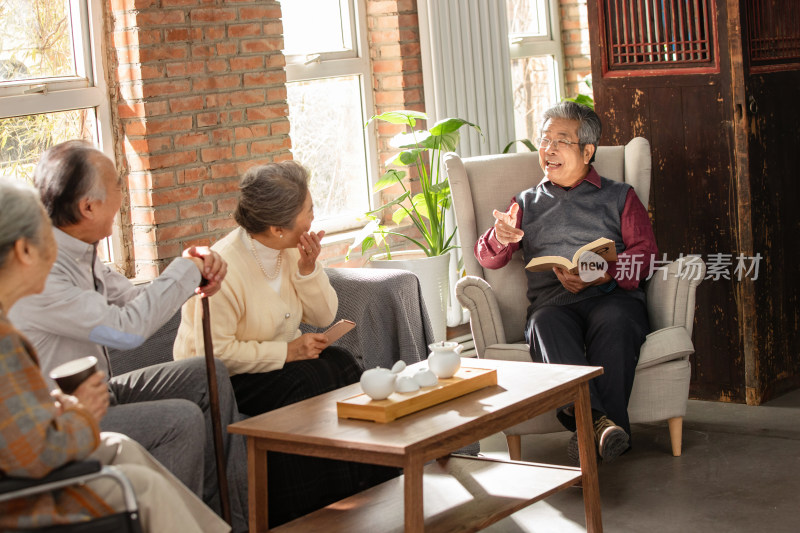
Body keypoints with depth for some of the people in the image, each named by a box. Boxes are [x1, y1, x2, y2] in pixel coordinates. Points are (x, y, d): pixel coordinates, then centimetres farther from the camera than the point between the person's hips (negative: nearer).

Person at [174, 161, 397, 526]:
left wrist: (308, 269, -12)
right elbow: (215, 351, -26)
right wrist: (286, 351, -25)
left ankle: (363, 490, -10)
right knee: (306, 383, -29)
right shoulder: (224, 267, -24)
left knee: (342, 366, -18)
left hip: (282, 357, 7)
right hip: (218, 377, -7)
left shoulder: (290, 250, 0)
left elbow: (323, 316, 5)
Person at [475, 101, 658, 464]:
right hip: (553, 301, 1)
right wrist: (501, 237, -7)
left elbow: (644, 253, 8)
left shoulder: (619, 197, 23)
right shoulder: (528, 203, 30)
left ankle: (593, 434, -45)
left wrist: (599, 276, -12)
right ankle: (595, 420, -55)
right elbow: (488, 258, 19)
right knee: (546, 325, -36)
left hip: (612, 297, -1)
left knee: (614, 321, -37)